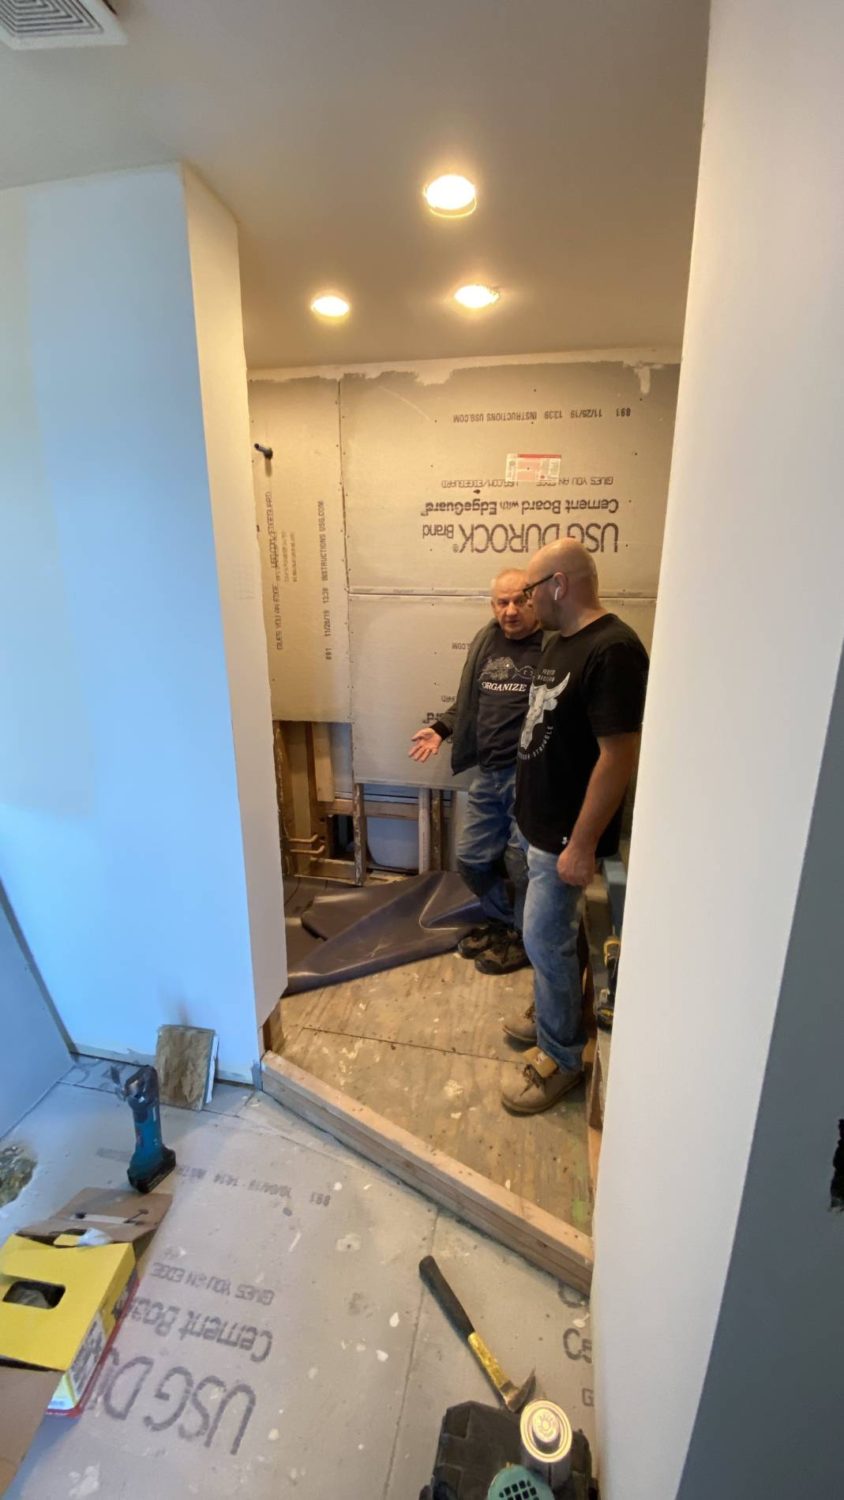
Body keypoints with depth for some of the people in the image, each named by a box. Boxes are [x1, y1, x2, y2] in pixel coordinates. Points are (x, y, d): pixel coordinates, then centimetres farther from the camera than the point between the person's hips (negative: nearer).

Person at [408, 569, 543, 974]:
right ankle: (500, 918, 41)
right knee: (471, 857, 16)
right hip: (488, 773, 7)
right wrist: (441, 729, 10)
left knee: (522, 864, 5)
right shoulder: (485, 642, 10)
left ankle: (524, 936, 31)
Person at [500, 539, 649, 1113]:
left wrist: (582, 845, -23)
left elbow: (620, 756, -25)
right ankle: (553, 1013, 42)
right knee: (550, 934, 22)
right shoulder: (562, 641, 8)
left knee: (546, 940, 3)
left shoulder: (613, 650, -23)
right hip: (541, 823, 9)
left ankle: (561, 1057, 23)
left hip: (566, 834, -9)